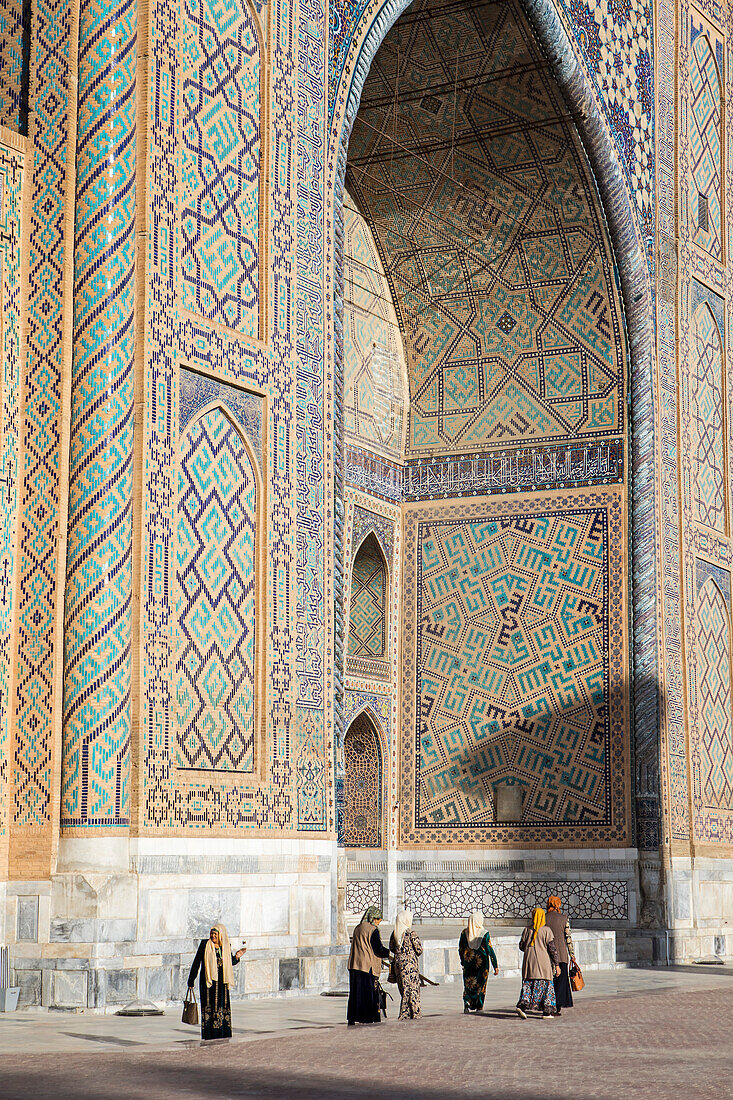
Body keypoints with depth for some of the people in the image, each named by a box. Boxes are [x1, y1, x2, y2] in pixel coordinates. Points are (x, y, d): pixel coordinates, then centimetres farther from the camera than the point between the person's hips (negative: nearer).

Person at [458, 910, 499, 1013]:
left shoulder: (464, 933, -2)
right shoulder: (484, 933, -11)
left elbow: (460, 949, 5)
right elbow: (490, 950, -12)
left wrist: (463, 962, 19)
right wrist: (495, 966, -8)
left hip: (468, 962, 2)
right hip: (481, 962, -2)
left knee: (468, 984, 8)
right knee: (480, 984, 12)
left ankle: (467, 1001, -16)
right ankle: (478, 1007, 14)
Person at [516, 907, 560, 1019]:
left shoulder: (527, 930, 4)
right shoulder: (546, 930, -6)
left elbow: (521, 946, 10)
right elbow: (552, 948, -7)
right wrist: (556, 965, -2)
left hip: (529, 961, 3)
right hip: (543, 962, -3)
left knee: (528, 985, 6)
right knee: (545, 985, 4)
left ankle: (522, 1004, -14)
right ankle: (547, 1011, 2)